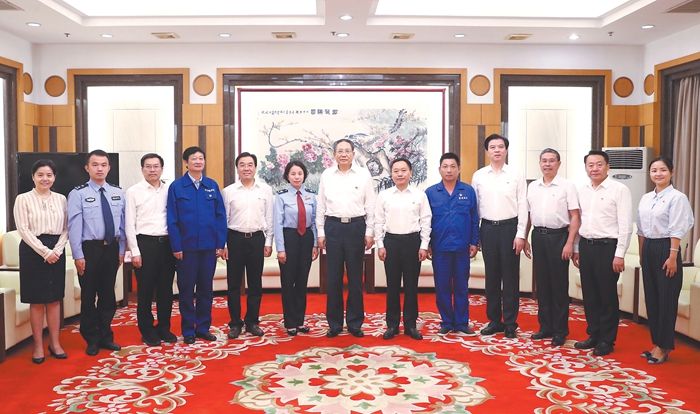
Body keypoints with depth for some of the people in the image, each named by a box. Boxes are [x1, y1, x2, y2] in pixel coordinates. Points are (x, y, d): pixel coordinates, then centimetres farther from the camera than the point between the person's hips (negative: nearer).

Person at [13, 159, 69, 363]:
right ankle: (38, 345, 12)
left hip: (56, 251, 3)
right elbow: (23, 229, -8)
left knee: (55, 299, 8)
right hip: (33, 250, -3)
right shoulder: (23, 199, -3)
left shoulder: (61, 199, 7)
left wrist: (56, 250, -8)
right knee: (36, 300, 2)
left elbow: (65, 228, 7)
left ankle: (55, 343, 16)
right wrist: (45, 251, -15)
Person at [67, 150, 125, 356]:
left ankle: (105, 337, 28)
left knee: (108, 295, 13)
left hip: (112, 248, 4)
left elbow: (122, 223, 8)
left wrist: (121, 250, 5)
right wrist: (78, 256, -13)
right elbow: (74, 226, -9)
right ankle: (92, 340, 22)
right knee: (88, 296, 7)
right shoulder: (78, 194, -6)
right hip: (90, 248, -4)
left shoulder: (118, 193, 6)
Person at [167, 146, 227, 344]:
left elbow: (220, 216, 4)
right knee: (186, 289, 7)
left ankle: (204, 327, 23)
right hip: (186, 246, -2)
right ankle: (188, 330, 19)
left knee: (206, 288, 11)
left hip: (209, 246, 2)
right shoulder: (176, 186, -2)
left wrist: (220, 244, -1)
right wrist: (176, 247, -8)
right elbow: (172, 220, -3)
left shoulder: (212, 186, 4)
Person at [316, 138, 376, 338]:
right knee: (333, 277, 5)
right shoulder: (326, 175, 5)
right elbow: (321, 205, 8)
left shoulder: (363, 175, 1)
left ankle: (355, 323, 18)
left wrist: (369, 232, -1)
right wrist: (320, 233, 5)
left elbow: (370, 205, 3)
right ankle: (334, 323, 17)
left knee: (355, 277, 6)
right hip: (333, 226, 1)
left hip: (356, 226, -1)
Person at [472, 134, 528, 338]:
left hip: (509, 227, -2)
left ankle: (510, 323, 13)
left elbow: (522, 206, -1)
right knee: (491, 276, 8)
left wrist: (520, 235, -7)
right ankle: (494, 320, 19)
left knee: (510, 276, 3)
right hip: (488, 228, 2)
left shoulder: (516, 175, 1)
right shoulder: (478, 176, 6)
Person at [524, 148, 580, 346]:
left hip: (558, 236, -4)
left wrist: (570, 243, -13)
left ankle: (560, 330, 12)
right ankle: (545, 326, 21)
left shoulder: (567, 186, -4)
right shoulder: (532, 186, 11)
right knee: (542, 283, 10)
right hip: (538, 235, 5)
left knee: (559, 285, 2)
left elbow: (575, 217, -7)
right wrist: (524, 239, 11)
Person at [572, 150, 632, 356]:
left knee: (607, 296, 3)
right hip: (585, 246, 5)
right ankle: (593, 335, 25)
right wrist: (576, 249, 13)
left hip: (607, 247, -5)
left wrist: (619, 255, -14)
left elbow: (625, 225, -11)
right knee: (589, 294, 12)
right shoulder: (582, 190, 10)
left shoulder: (619, 190, -7)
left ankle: (607, 340, 16)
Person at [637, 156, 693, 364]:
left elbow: (676, 230, -13)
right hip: (648, 249, 7)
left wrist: (672, 257, -17)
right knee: (651, 297, 10)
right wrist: (642, 254, 13)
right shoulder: (645, 198, 11)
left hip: (666, 248, -7)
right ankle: (656, 343, 21)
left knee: (666, 299, 0)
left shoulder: (677, 197, -9)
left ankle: (664, 347, 10)